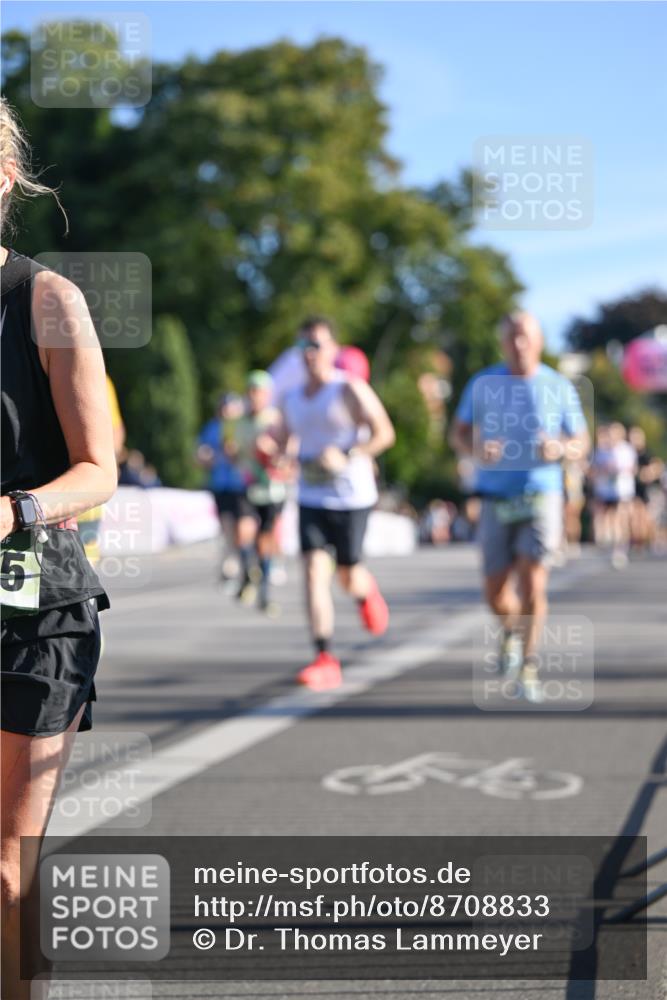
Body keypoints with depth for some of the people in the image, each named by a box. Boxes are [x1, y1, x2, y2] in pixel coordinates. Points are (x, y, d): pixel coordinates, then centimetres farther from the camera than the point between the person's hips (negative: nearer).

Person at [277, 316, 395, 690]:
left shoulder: (350, 390, -8)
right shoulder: (292, 399, 10)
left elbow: (385, 433, -11)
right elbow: (284, 440, 23)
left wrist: (346, 456, -23)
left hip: (352, 497, -4)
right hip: (311, 498, 4)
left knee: (348, 575, 4)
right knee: (315, 571, -11)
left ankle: (367, 592, 43)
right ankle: (325, 661, -12)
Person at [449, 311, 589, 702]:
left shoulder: (559, 387, 0)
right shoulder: (483, 384, 1)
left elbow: (581, 444, 6)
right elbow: (458, 434, 8)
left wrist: (560, 449, -17)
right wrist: (477, 449, -15)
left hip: (542, 496, -1)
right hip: (497, 499, 1)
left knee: (533, 583, -15)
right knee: (496, 594, 5)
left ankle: (529, 667, -2)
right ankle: (513, 630, 40)